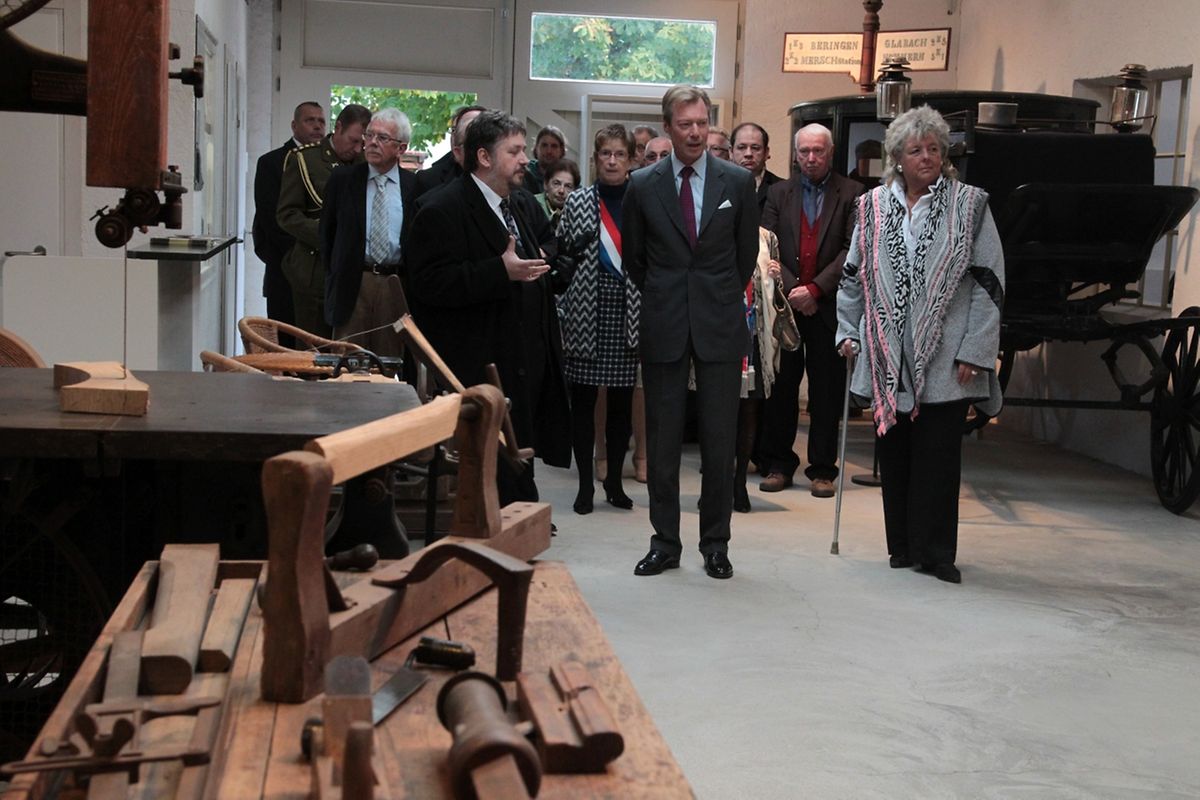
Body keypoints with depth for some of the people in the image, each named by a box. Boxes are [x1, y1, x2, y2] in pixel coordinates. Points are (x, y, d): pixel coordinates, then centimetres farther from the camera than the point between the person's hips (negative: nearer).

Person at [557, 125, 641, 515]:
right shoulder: (577, 202, 6)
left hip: (628, 313, 0)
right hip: (586, 313, 0)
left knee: (622, 401, 6)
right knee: (583, 399, 1)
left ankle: (614, 480, 18)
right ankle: (585, 483, 10)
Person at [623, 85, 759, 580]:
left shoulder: (738, 182, 2)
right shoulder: (643, 186, 2)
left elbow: (747, 253, 12)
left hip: (720, 326, 0)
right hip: (664, 328, 0)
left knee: (719, 441, 3)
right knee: (662, 441, 5)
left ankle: (716, 544, 15)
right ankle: (664, 543, 15)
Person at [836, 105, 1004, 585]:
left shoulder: (969, 205, 0)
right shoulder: (873, 207, 9)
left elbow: (988, 283, -3)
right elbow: (853, 276, 17)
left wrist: (975, 351, -9)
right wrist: (848, 331, 9)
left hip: (945, 362, -3)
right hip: (886, 358, 3)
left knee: (938, 457, -1)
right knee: (893, 454, 8)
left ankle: (935, 551, 7)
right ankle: (903, 545, 19)